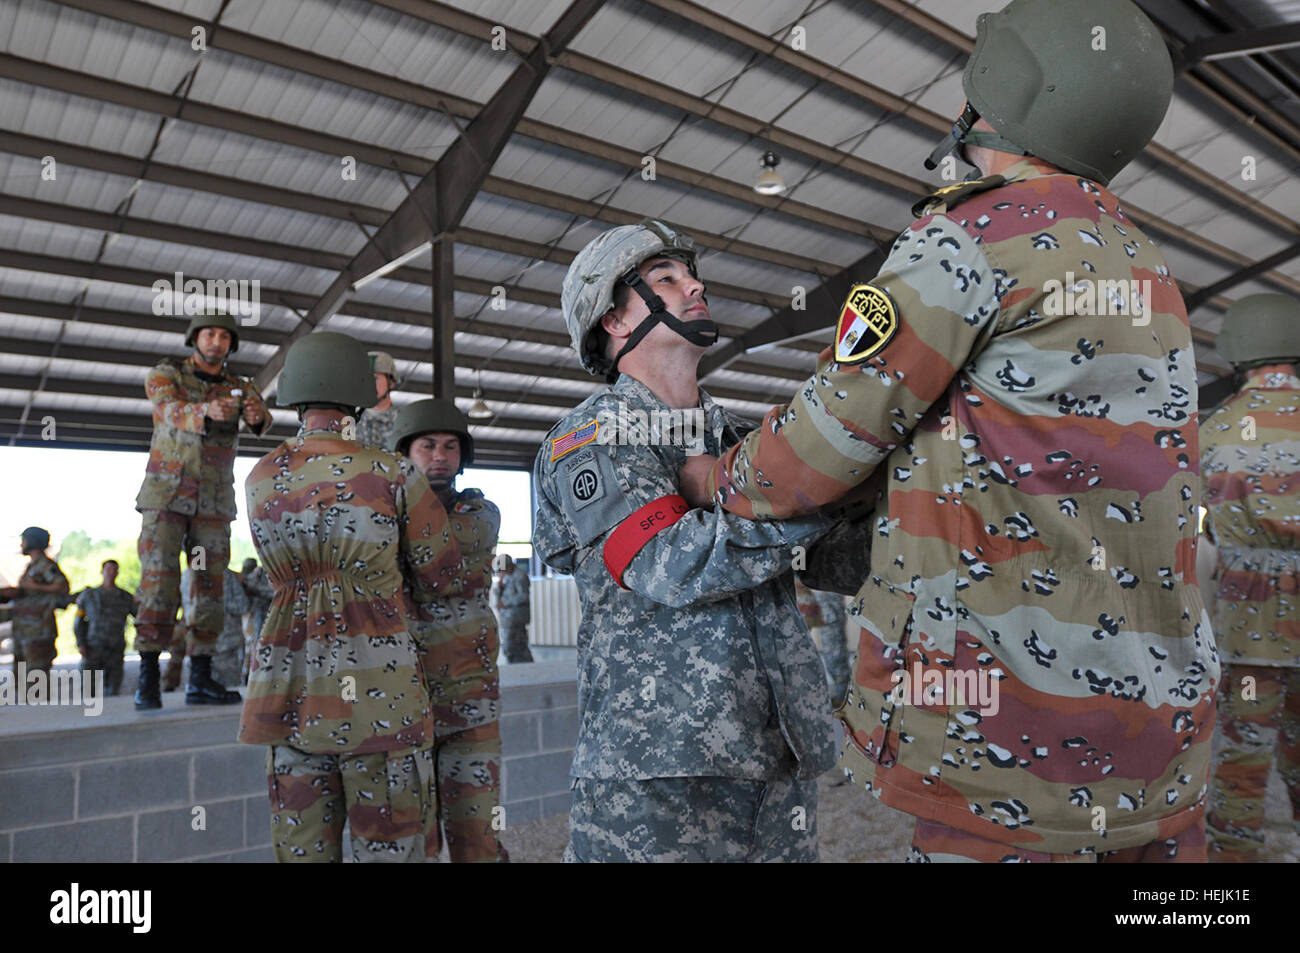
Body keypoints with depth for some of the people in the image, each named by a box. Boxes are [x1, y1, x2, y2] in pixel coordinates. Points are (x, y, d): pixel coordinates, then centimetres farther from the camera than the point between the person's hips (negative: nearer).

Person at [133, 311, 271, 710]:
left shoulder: (240, 388, 7)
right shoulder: (165, 374, -2)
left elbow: (261, 419, -13)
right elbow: (171, 410, -24)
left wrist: (257, 416, -39)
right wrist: (206, 411, -47)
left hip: (214, 501, 3)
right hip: (166, 494, -3)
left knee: (211, 586, 1)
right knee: (159, 583, -10)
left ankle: (200, 678, 6)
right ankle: (148, 679, -5)